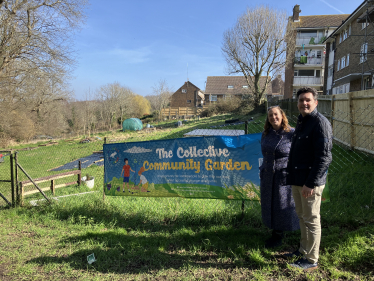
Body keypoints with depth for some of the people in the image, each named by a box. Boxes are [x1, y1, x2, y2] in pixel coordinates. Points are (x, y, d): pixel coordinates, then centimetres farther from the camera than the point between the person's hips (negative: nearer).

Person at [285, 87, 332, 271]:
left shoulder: (320, 123, -14)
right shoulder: (301, 122, 15)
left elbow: (324, 156, -20)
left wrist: (311, 183, -22)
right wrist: (292, 175, 17)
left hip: (310, 181, -9)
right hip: (298, 180, 9)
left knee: (311, 220, 2)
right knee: (302, 216, 19)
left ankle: (311, 261, 15)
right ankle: (303, 251, 34)